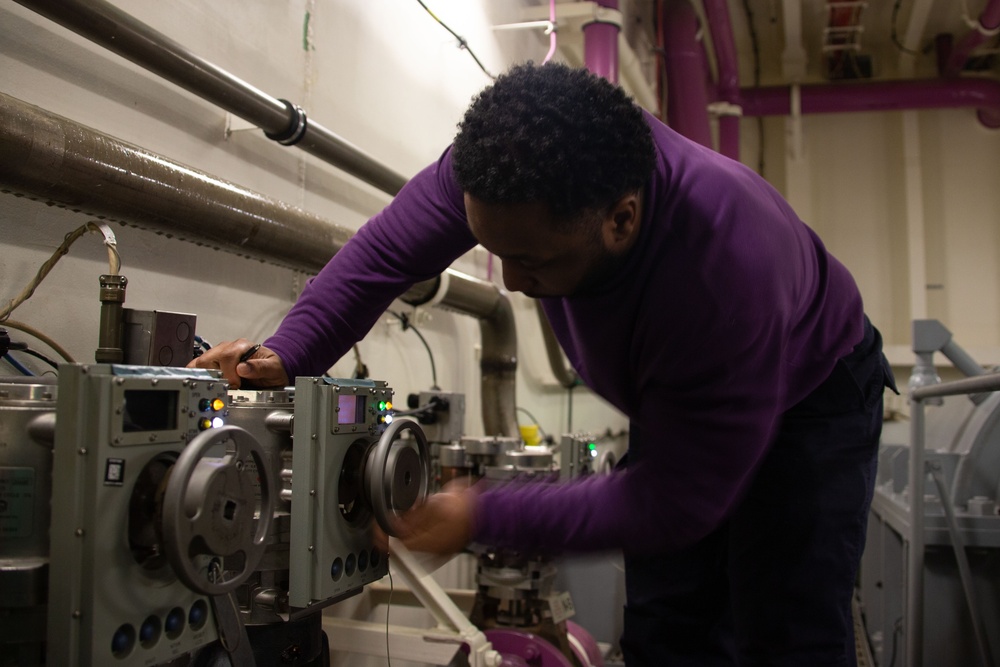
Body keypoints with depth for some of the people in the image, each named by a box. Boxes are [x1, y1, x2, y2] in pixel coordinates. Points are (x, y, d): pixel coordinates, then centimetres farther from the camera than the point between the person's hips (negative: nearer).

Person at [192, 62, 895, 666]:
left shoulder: (729, 272, -44)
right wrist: (287, 354, -24)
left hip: (808, 391, -4)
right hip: (672, 400, 5)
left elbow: (674, 506, -33)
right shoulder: (509, 161, -30)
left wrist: (483, 518, -32)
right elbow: (388, 247, -13)